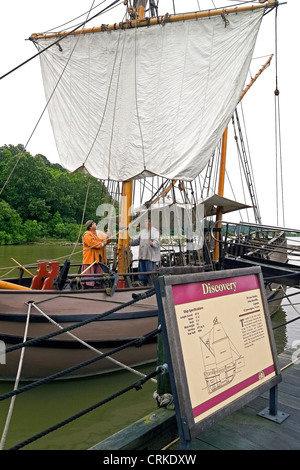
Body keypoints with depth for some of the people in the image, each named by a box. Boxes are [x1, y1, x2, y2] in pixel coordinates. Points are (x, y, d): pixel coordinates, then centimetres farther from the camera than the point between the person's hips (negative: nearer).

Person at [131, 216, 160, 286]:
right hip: (142, 256, 7)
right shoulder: (142, 231, 18)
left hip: (150, 256, -7)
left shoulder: (155, 231, -6)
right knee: (142, 272, 10)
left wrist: (152, 243, -38)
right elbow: (137, 241, 26)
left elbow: (157, 242, -19)